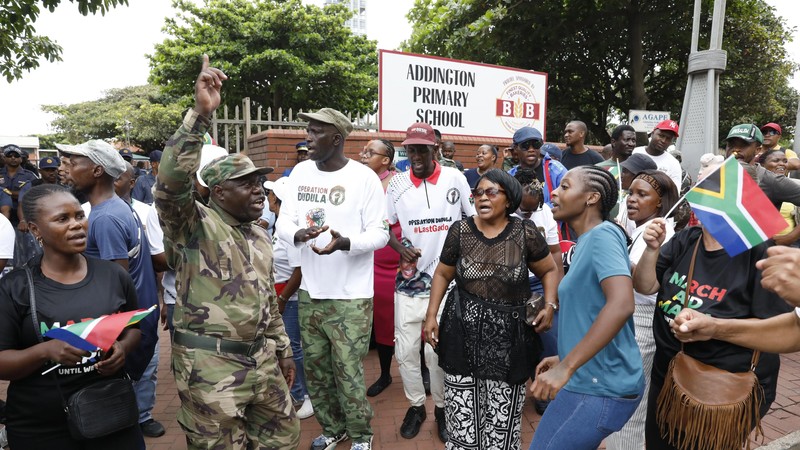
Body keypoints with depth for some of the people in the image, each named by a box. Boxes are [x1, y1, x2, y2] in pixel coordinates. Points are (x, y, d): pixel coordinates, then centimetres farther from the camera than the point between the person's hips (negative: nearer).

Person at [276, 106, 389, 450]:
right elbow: (283, 222, 5)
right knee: (315, 367, 16)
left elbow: (380, 233, -11)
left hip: (350, 295, -5)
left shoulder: (364, 177, -11)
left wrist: (345, 242, -30)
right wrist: (297, 234, -18)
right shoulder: (300, 172, 4)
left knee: (348, 371, 1)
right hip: (309, 291, 5)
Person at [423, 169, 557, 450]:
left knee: (502, 413, 7)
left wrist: (550, 306, -6)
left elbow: (549, 270, 9)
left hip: (509, 334, -1)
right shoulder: (460, 230, 0)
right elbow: (443, 273, 9)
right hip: (464, 331, 1)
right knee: (463, 409, 5)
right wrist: (432, 315, 2)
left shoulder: (525, 232, -4)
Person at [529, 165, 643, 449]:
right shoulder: (586, 241, 12)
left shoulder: (603, 234, -17)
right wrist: (564, 358, 19)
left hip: (603, 388, -9)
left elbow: (621, 304, -32)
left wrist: (567, 367, -34)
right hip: (586, 380, 9)